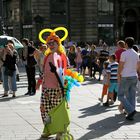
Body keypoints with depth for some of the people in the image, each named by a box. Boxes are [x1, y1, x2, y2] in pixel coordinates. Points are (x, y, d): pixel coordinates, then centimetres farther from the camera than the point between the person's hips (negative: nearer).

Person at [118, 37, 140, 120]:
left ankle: (131, 110, -12)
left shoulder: (124, 54, -13)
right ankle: (131, 115, 11)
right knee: (132, 96, 10)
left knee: (121, 95, 4)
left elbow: (121, 66, -12)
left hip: (125, 77, -6)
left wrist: (119, 75, -1)